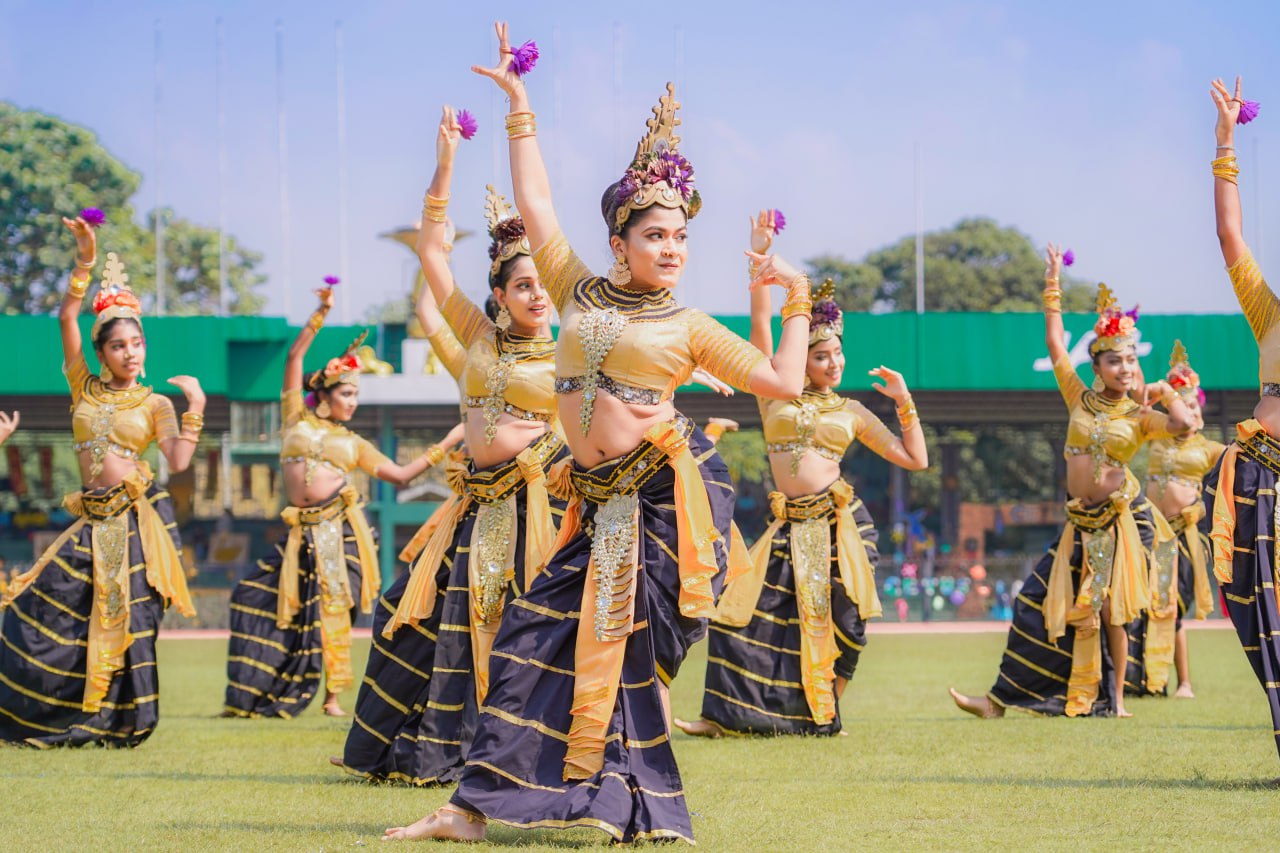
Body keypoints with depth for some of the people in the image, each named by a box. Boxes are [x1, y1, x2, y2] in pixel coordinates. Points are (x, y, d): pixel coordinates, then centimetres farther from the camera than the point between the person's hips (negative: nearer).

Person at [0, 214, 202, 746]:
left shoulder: (155, 403, 4)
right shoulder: (84, 388, 8)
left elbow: (179, 461, -10)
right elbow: (66, 319, -1)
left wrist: (195, 408, -16)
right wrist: (84, 264, -10)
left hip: (138, 516, -2)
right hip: (95, 518, 2)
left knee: (127, 619, -2)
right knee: (50, 607, -2)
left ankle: (121, 723, 7)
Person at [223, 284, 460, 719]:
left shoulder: (354, 444, 15)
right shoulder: (297, 420, 12)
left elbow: (401, 474, 14)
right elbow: (294, 357, 7)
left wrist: (444, 445, 10)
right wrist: (322, 313, 2)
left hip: (340, 524, 0)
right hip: (305, 530, 0)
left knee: (333, 605, -7)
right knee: (256, 594, -4)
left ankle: (333, 696, -2)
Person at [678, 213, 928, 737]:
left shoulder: (852, 412, 11)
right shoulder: (776, 394, 8)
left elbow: (915, 460, 12)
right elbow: (760, 324, 1)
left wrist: (904, 401, 3)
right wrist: (760, 259, -5)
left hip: (840, 523, 0)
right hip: (791, 526, 0)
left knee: (839, 621, -5)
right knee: (745, 607, -9)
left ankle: (822, 715, 12)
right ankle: (722, 715, -1)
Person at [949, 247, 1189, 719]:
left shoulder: (1140, 417, -1)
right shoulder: (1080, 400, 6)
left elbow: (1184, 424, -20)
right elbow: (1055, 344, 7)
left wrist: (1163, 391, -5)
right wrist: (1053, 288, 7)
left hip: (1124, 516, -3)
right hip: (1083, 521, 3)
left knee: (1110, 611, -1)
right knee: (1040, 601, 0)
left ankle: (1113, 700, 12)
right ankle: (1000, 700, 3)